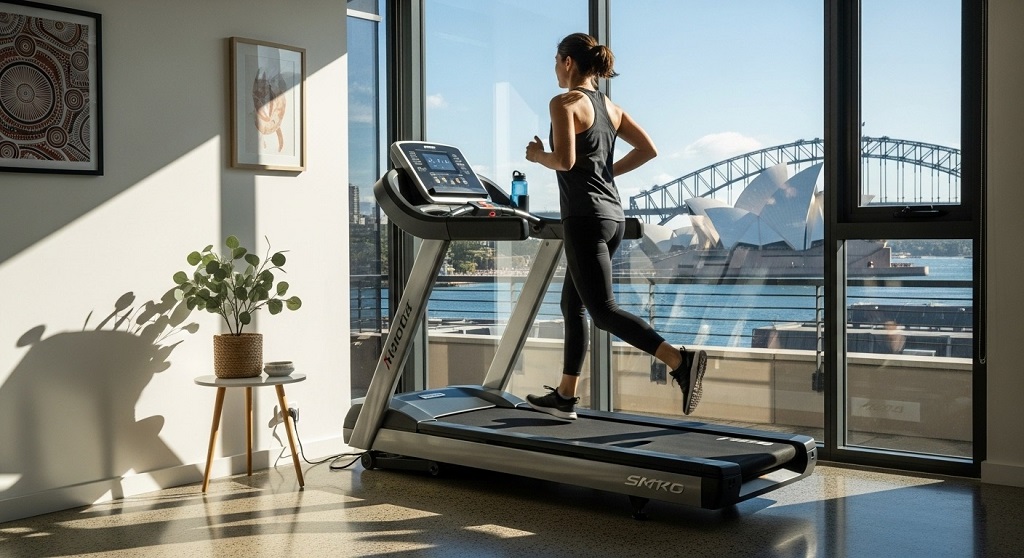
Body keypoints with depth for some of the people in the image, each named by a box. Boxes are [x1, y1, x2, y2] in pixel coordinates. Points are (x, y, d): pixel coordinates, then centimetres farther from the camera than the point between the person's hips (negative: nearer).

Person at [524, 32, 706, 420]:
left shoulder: (564, 103, -9)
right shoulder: (610, 107, 14)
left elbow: (565, 160, -21)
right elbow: (648, 150, 10)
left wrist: (538, 156, -1)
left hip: (585, 217, -9)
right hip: (612, 215, 9)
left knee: (603, 311, -7)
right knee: (572, 305, 16)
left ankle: (680, 360, -21)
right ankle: (565, 397, 22)